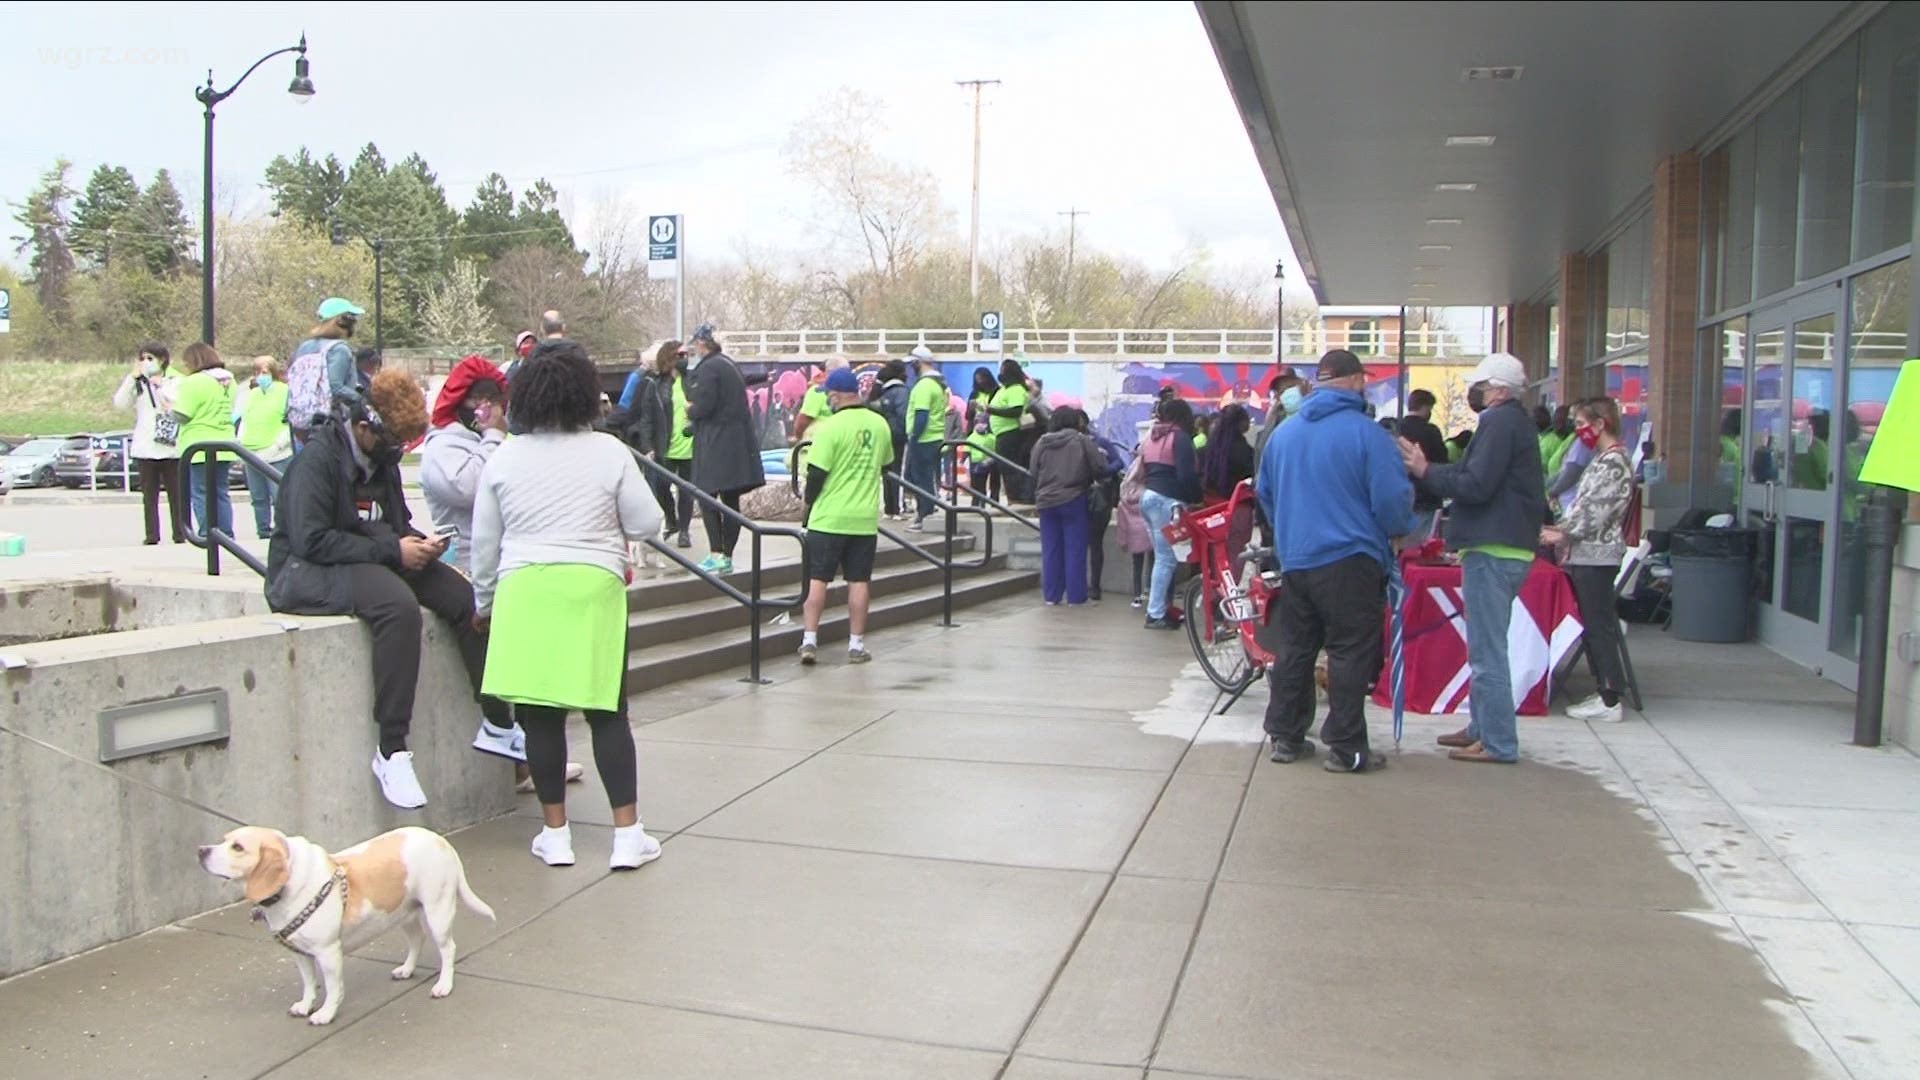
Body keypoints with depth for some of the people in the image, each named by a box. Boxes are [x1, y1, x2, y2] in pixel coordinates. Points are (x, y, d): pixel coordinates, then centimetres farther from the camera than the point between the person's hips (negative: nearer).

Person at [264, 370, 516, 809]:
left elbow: (398, 524, 23)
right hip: (307, 573, -8)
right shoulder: (317, 459, -14)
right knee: (399, 605, -37)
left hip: (379, 562, 8)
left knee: (465, 597, -13)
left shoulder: (383, 460, 12)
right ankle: (392, 752, -33)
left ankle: (496, 723, -4)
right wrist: (392, 550, -23)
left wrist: (420, 543, -1)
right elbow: (310, 540, -23)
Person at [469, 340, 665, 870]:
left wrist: (484, 602, 22)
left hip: (525, 589, 1)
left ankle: (555, 833, 14)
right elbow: (647, 523, -1)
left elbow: (484, 542, 9)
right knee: (607, 713, 6)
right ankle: (628, 833, 7)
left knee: (540, 714, 7)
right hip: (594, 587, -1)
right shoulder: (609, 452, -2)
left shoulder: (503, 458, 3)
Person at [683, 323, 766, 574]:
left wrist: (690, 412, 2)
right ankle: (727, 557, 13)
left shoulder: (708, 368, -11)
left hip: (716, 443, -8)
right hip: (739, 440, 8)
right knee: (731, 501, 9)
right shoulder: (729, 364, 17)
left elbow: (705, 405, -18)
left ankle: (717, 555, -9)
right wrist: (695, 408, 16)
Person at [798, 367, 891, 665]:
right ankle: (857, 645, 11)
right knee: (859, 581, 8)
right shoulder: (880, 424, 3)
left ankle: (809, 640, 4)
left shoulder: (830, 427, -13)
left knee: (817, 579, 5)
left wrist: (809, 502, 2)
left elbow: (816, 473, -13)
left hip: (829, 518, -4)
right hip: (865, 518, 4)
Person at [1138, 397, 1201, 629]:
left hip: (1149, 497, 9)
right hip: (1167, 500, -9)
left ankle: (1160, 608, 12)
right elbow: (1186, 475, -14)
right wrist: (1197, 497, -4)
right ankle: (1155, 614, -7)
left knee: (1162, 557, 12)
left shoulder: (1151, 437, 19)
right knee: (1167, 559, -6)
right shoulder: (1180, 437, -7)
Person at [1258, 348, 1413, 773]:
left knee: (1294, 651, 14)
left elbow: (1265, 494, 18)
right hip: (1348, 561, -6)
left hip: (1293, 560, 6)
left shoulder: (1283, 433, 7)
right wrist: (1400, 530, 7)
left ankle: (1285, 737, 20)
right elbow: (1392, 500, -14)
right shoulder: (1366, 433, -12)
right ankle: (1346, 748, 3)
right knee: (1351, 654, 1)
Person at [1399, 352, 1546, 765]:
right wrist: (1429, 471, 7)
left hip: (1493, 550, -11)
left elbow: (1475, 485, -21)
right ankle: (1482, 727, 25)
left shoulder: (1500, 422, -13)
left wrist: (1425, 470, -10)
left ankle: (1498, 743, -4)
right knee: (1486, 648, 17)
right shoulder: (1515, 421, 20)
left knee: (1487, 652, -7)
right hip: (1505, 546, 11)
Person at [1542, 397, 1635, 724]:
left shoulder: (1614, 461, -14)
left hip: (1597, 555, -10)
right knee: (1594, 626, 12)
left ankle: (1611, 702, -1)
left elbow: (1596, 513, -18)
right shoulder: (1603, 459, 16)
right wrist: (1561, 529, 8)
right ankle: (1605, 693, 18)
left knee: (1601, 627, -6)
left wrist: (1562, 535, -8)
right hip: (1587, 554, 10)